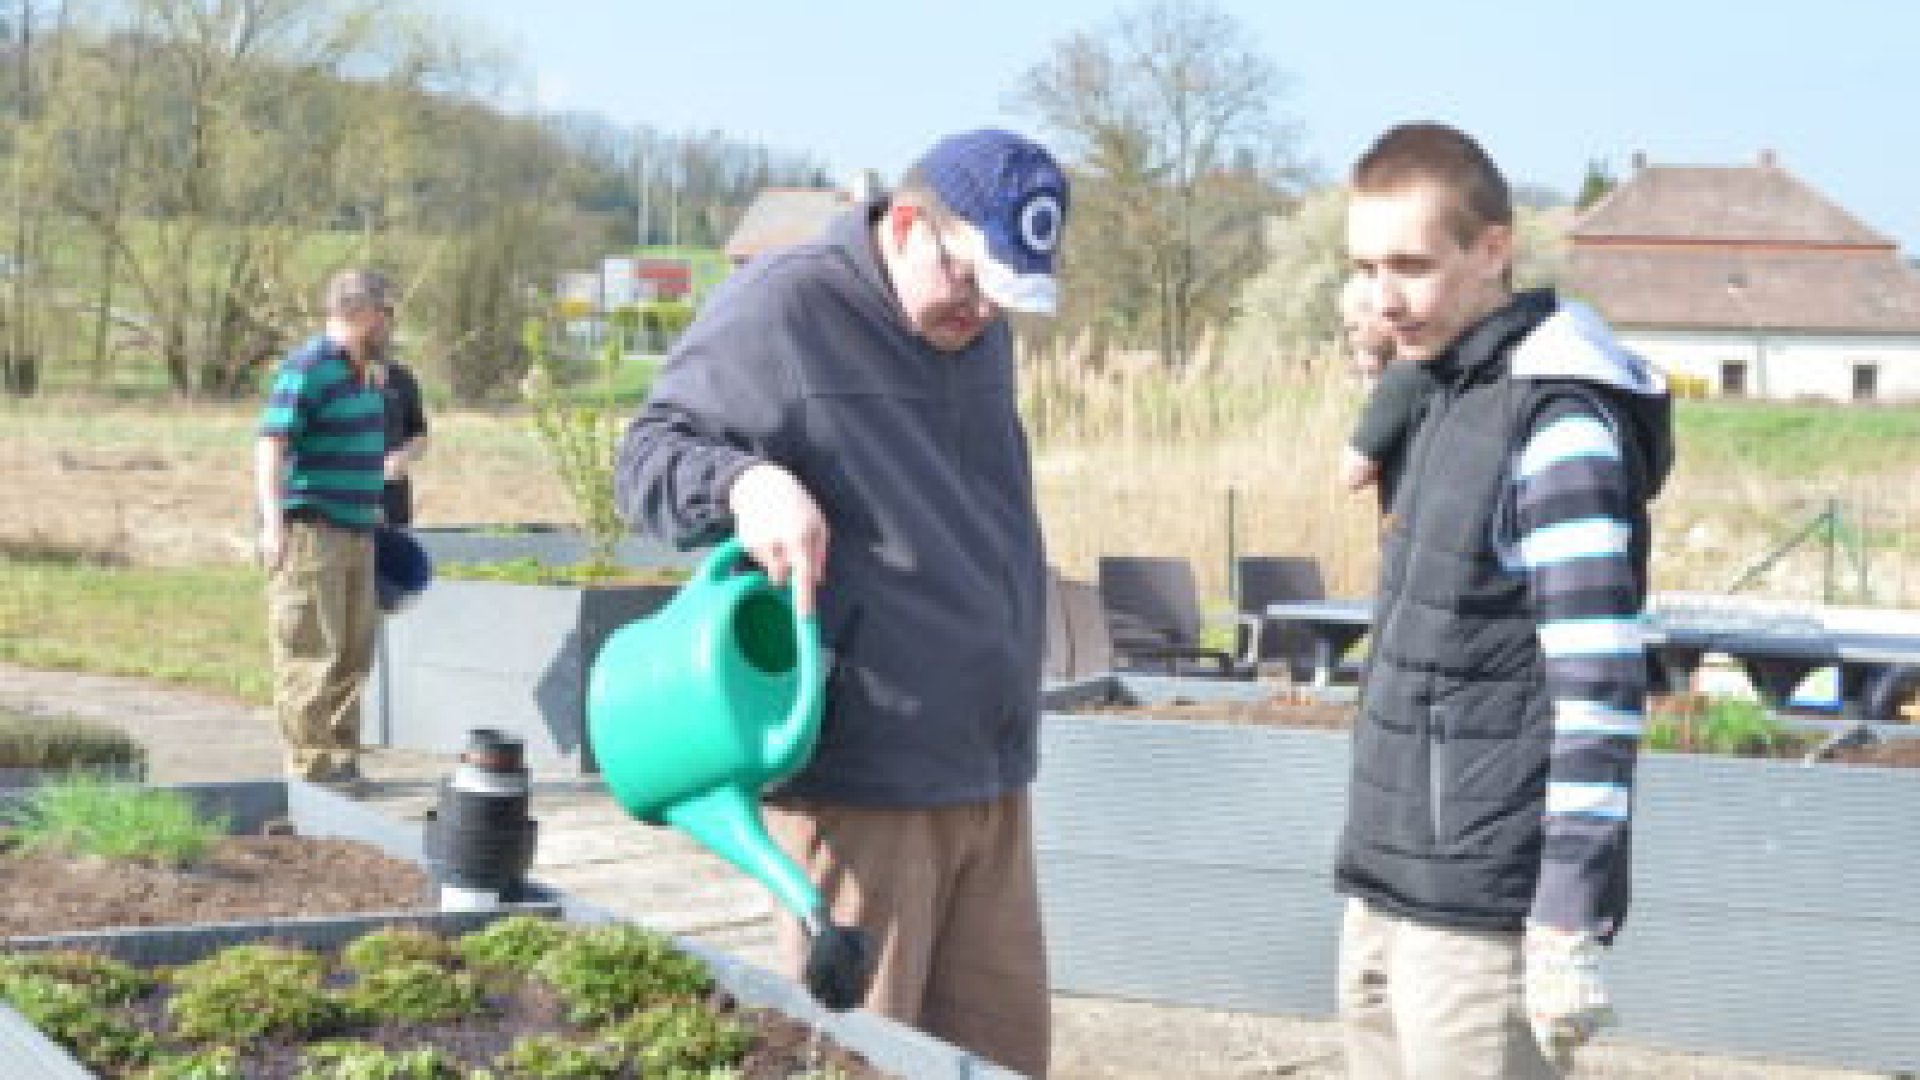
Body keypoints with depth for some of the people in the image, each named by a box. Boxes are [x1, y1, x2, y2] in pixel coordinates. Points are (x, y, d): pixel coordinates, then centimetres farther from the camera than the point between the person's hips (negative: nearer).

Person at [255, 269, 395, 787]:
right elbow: (271, 447, -20)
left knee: (354, 653, 10)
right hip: (310, 530, -9)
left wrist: (374, 519, 30)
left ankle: (342, 762, 16)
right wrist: (273, 524, -30)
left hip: (354, 532, 9)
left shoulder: (361, 374, 16)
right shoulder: (307, 369, -12)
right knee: (313, 653, -7)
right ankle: (311, 767, -5)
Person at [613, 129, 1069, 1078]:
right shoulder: (782, 307, -9)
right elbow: (649, 455, -6)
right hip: (857, 780, -7)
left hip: (991, 777, 8)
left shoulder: (982, 332, 15)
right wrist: (745, 481, -27)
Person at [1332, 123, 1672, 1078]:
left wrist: (1571, 925, -21)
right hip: (1389, 891, 9)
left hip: (1478, 911, -9)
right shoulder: (1447, 399, 14)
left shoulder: (1559, 423, -14)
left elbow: (1598, 687, -19)